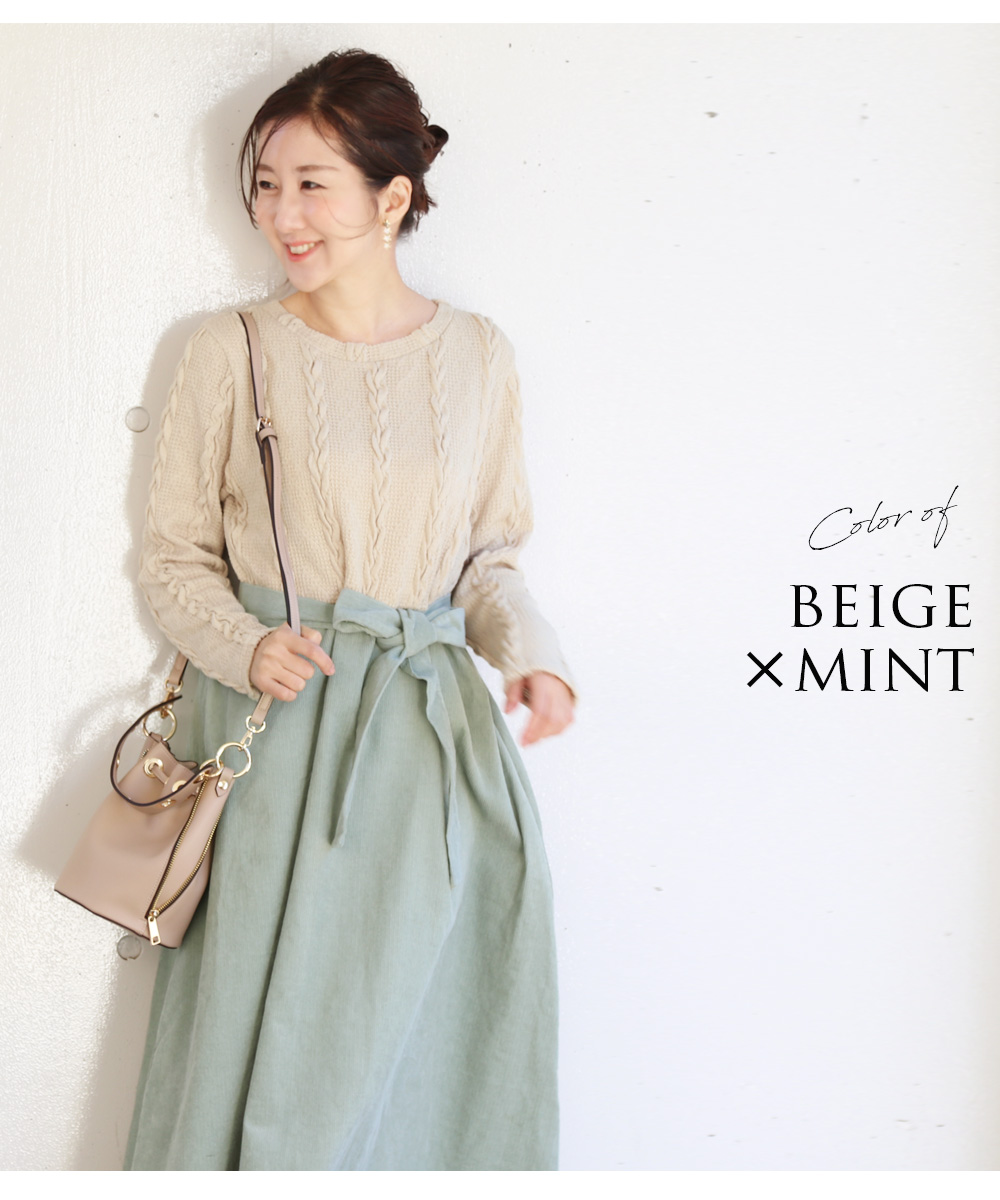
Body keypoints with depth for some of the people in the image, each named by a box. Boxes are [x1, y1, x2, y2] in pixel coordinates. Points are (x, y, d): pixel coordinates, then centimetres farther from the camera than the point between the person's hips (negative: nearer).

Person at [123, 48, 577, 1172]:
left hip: (432, 727, 2)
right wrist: (247, 646, -14)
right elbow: (173, 556, 3)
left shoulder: (479, 354, 4)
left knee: (434, 1027, 8)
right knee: (258, 1032, 3)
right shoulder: (230, 350, -2)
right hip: (277, 730, -2)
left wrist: (526, 644, -6)